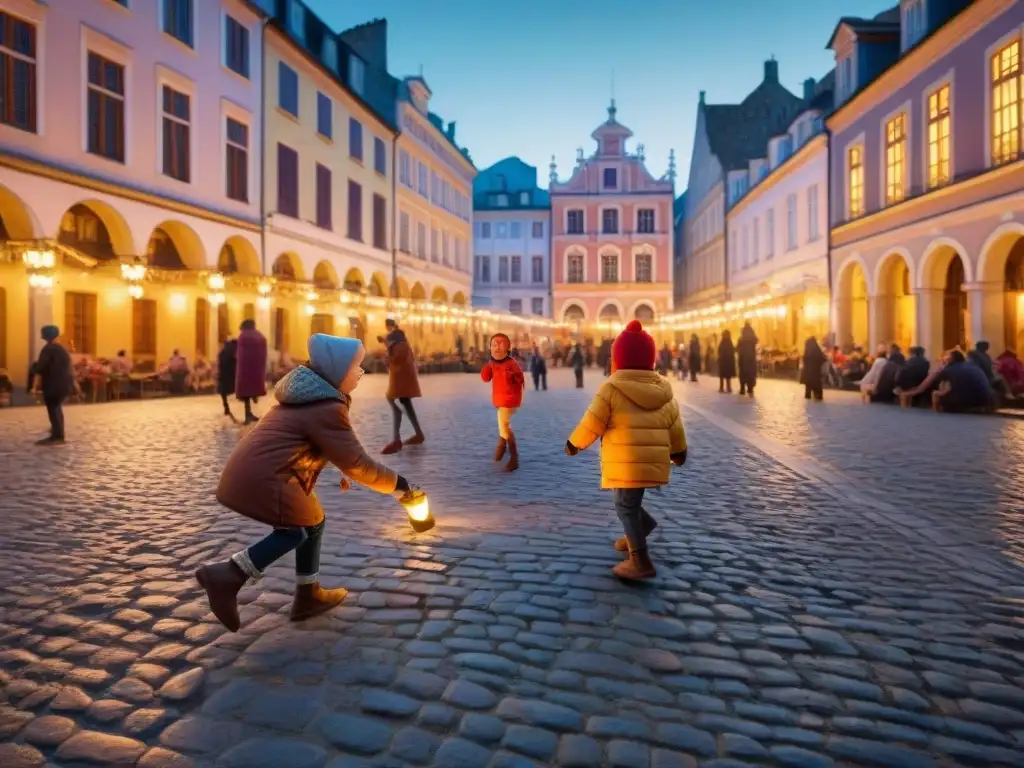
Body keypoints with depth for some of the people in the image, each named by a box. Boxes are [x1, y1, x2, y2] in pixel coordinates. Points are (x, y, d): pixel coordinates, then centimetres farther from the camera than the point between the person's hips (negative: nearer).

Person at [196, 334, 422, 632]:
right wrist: (398, 484, -5)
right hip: (263, 478, -10)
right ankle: (228, 575, -2)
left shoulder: (310, 394, 15)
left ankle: (308, 595, 24)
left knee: (313, 520, 16)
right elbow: (357, 463, -16)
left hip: (250, 470, 10)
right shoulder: (328, 409, -16)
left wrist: (342, 469, 25)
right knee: (303, 527, 3)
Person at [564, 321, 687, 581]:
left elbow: (591, 425, -8)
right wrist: (678, 451, 32)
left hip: (626, 462, -7)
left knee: (625, 506, 1)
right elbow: (675, 425, 17)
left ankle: (641, 562, 3)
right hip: (654, 461, 7)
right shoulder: (663, 390, 10)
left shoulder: (611, 388, -8)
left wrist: (574, 443, 8)